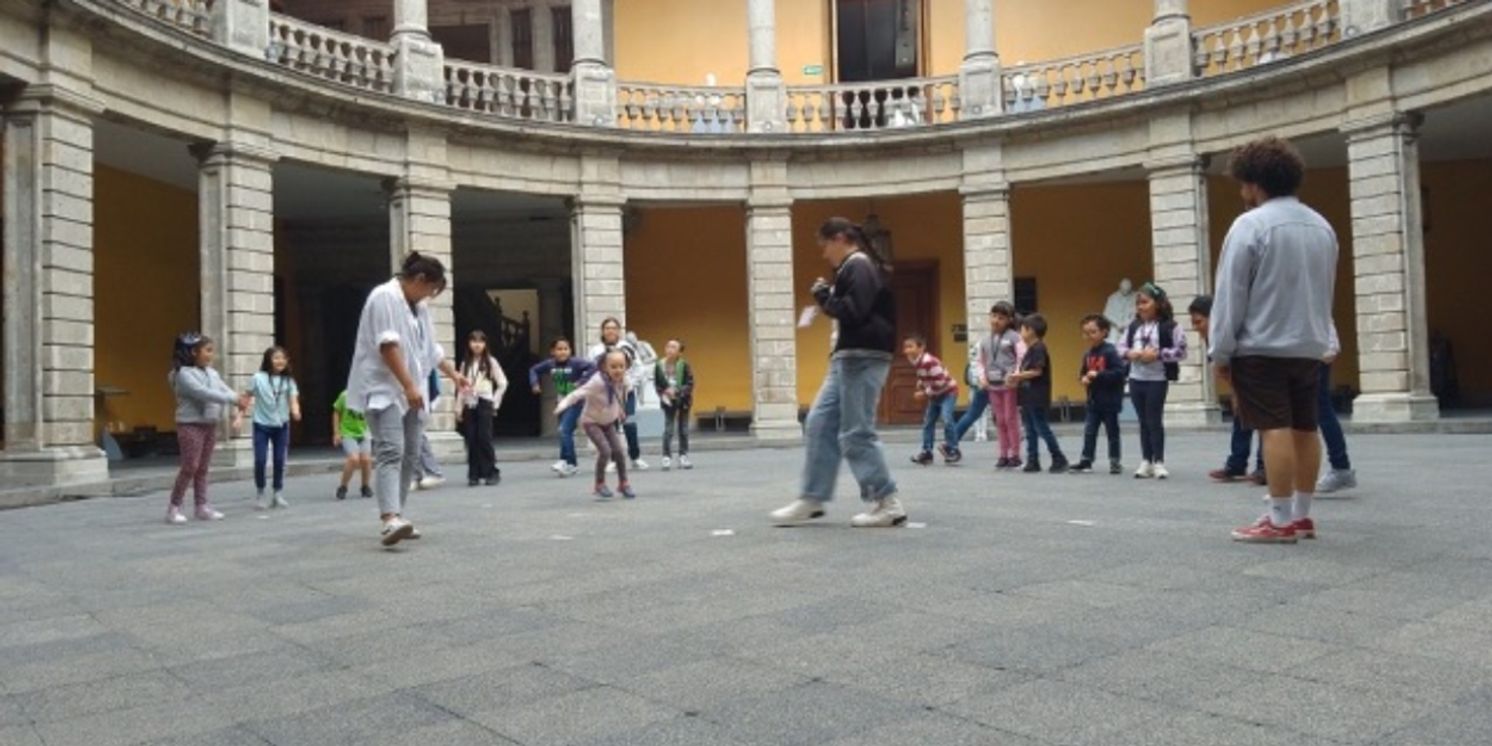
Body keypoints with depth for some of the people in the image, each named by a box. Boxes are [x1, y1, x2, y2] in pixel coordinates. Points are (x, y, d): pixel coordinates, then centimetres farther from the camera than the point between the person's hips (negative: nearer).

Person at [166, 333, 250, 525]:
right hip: (191, 425, -7)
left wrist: (239, 407, -16)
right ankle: (174, 508, 2)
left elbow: (226, 391, 4)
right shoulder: (184, 373, -13)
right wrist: (234, 399, -27)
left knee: (203, 468, 10)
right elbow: (203, 393, -24)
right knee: (190, 467, -8)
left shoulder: (212, 373, 10)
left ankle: (202, 507, 14)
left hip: (210, 425, 7)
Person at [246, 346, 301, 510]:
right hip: (261, 425, -2)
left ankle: (278, 494, 19)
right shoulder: (258, 378, -6)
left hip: (281, 426, 2)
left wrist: (295, 412, -30)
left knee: (280, 461, 5)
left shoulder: (288, 380, 0)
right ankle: (261, 495, 12)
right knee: (260, 461, -5)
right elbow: (247, 398, 1)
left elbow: (293, 400, -9)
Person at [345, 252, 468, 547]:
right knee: (391, 452, -21)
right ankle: (390, 520, -32)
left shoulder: (419, 306, 17)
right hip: (384, 391, -9)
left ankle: (395, 517, 14)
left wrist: (453, 374, 31)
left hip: (410, 393, 9)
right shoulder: (385, 297, -11)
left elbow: (431, 347, 29)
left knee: (409, 456, 7)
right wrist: (409, 386, -25)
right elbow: (388, 345, -20)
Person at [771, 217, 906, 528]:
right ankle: (812, 499, 14)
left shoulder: (860, 266, -11)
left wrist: (824, 296, -9)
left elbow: (853, 312, -23)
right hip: (848, 359, 11)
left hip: (862, 359, -11)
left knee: (856, 434, -8)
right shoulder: (853, 268, 20)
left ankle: (888, 505, 0)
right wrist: (828, 297, 8)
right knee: (820, 425, 9)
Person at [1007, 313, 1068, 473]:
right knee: (1031, 431, 10)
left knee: (1042, 429, -5)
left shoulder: (1038, 348, -14)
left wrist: (1017, 376, -14)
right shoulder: (1030, 350, 16)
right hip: (1028, 398, 10)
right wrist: (1016, 380, 4)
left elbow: (1037, 371, -21)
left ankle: (1059, 459, 4)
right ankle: (1033, 461, 13)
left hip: (1038, 398, -10)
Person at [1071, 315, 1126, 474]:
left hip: (1109, 401, -6)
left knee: (1112, 431, 7)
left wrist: (1098, 375, -26)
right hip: (1093, 401, 6)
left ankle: (1115, 461, 18)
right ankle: (1086, 461, 8)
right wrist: (1083, 378, -7)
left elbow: (1119, 372, -22)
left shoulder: (1110, 352, -15)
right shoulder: (1088, 354, 5)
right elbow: (1082, 372, 16)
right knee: (1089, 432, 4)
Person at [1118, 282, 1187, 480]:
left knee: (1155, 420, -1)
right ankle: (1146, 462, 17)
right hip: (1136, 379, 5)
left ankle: (1159, 462, 9)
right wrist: (1129, 354, -9)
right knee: (1143, 421, 10)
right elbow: (1121, 346, 12)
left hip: (1157, 380, -5)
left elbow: (1181, 351, -11)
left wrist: (1157, 354, -19)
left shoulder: (1169, 326, -9)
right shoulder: (1133, 326, 7)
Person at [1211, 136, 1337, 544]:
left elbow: (1230, 295, -12)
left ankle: (1281, 521, -5)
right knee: (1305, 429, 10)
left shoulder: (1251, 224, -11)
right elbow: (1327, 291, 18)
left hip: (1261, 347, -7)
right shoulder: (1322, 226, 13)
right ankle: (1302, 515, 16)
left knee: (1276, 430, -7)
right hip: (1310, 346, 7)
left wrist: (1221, 351, -6)